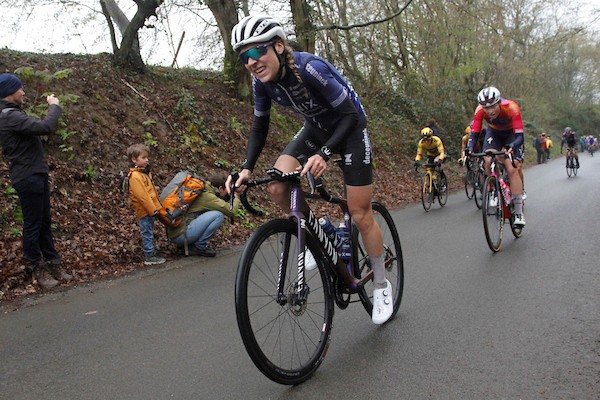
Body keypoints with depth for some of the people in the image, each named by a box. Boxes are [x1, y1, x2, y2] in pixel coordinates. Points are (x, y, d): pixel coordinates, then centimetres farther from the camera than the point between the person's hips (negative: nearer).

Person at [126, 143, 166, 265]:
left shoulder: (144, 172, 12)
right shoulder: (135, 176, -20)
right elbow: (142, 196, -23)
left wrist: (156, 206, 19)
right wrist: (152, 209, -20)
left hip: (150, 209, 10)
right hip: (144, 211, -10)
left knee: (149, 232, 18)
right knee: (147, 233, -1)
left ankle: (151, 252, 28)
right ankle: (149, 256, 6)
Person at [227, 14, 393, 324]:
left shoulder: (311, 68, -34)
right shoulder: (262, 81, -15)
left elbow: (350, 115, -29)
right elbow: (260, 127, -3)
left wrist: (325, 153, -44)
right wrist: (247, 168, -17)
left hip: (349, 127, -5)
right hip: (316, 127, 5)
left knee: (360, 214, -4)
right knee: (277, 188, -20)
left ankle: (381, 286, 17)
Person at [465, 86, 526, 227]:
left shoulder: (511, 108, -37)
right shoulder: (480, 110, -29)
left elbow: (519, 136, -38)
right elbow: (474, 133, -25)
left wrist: (512, 147, -57)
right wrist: (469, 150, -42)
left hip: (511, 133, -3)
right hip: (494, 132, 3)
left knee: (512, 169, -17)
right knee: (488, 161, -25)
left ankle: (519, 213, -13)